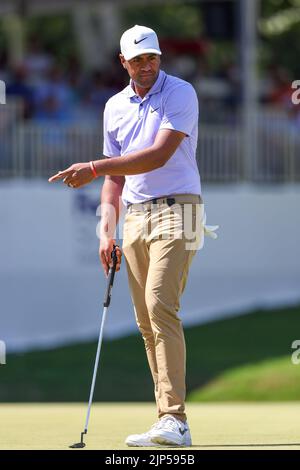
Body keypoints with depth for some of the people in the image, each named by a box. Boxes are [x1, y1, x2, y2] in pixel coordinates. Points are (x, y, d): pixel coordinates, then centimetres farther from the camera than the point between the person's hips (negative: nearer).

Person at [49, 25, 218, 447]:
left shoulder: (180, 94, -7)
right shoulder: (115, 106, 14)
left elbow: (159, 155, -18)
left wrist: (93, 168, -20)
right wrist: (107, 231, 8)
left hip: (175, 211, -7)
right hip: (135, 218, 7)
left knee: (160, 305, -22)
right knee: (146, 321, 2)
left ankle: (174, 420, -26)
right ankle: (170, 423, 5)